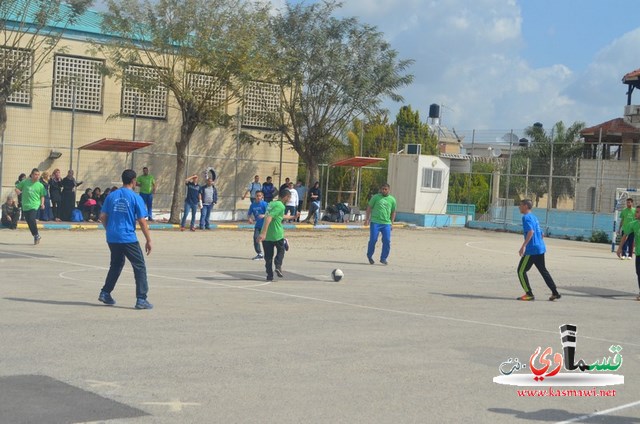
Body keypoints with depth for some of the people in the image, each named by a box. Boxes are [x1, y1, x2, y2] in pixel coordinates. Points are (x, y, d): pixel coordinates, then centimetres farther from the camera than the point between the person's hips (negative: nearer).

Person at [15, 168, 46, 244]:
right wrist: (18, 191, -11)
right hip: (25, 206, 3)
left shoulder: (40, 185, 2)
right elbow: (17, 188, 11)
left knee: (32, 219, -21)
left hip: (34, 205, -3)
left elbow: (42, 196, 10)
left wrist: (42, 203, -5)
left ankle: (36, 235, -4)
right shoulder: (25, 182, 2)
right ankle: (36, 236, 23)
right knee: (28, 221, 7)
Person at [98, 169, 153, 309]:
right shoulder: (135, 198, -7)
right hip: (128, 238, -5)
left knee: (116, 265, 24)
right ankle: (141, 299, -3)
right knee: (140, 267, 3)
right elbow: (142, 221, -9)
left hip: (112, 238, 5)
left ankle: (105, 293, 23)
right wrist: (148, 240, -3)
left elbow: (102, 216, 7)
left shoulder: (111, 196, 5)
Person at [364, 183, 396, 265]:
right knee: (373, 239, -5)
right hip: (375, 222, -2)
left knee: (387, 241, -5)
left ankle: (383, 258, 7)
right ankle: (369, 255, 16)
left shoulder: (392, 200, 11)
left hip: (386, 223, 2)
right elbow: (369, 207, 6)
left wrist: (391, 222, 11)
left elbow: (393, 212, 18)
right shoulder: (376, 197, 4)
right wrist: (367, 219, 0)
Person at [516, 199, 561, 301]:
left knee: (521, 271, -1)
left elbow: (530, 232, -25)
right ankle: (555, 293, 17)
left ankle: (529, 294, -1)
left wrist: (524, 246, -28)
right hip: (540, 248, 9)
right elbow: (541, 234, 22)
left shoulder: (526, 217, -10)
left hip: (532, 250, -9)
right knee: (543, 270, 17)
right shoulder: (534, 217, 18)